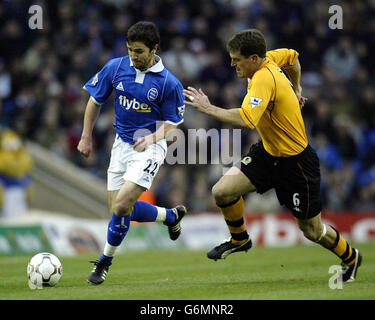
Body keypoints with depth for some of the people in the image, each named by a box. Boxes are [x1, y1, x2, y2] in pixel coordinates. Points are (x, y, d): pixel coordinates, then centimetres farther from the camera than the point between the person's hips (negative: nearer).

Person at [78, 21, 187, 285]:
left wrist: (152, 138, -22)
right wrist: (87, 137, 8)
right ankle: (172, 216, 33)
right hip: (122, 144, 5)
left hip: (150, 147, -5)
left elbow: (173, 124, -4)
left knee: (122, 205, -20)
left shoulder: (169, 83, -13)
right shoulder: (115, 68, -4)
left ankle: (105, 261, 0)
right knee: (118, 209, 6)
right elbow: (95, 101, 9)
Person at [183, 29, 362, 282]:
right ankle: (239, 239, 17)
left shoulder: (264, 78, -30)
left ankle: (350, 257, 35)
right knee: (222, 192, -10)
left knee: (311, 230, 7)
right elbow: (292, 56, 18)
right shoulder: (269, 59, -4)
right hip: (267, 152, 8)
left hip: (295, 161, -8)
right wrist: (296, 88, 25)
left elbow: (247, 120, -44)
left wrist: (208, 108, -35)